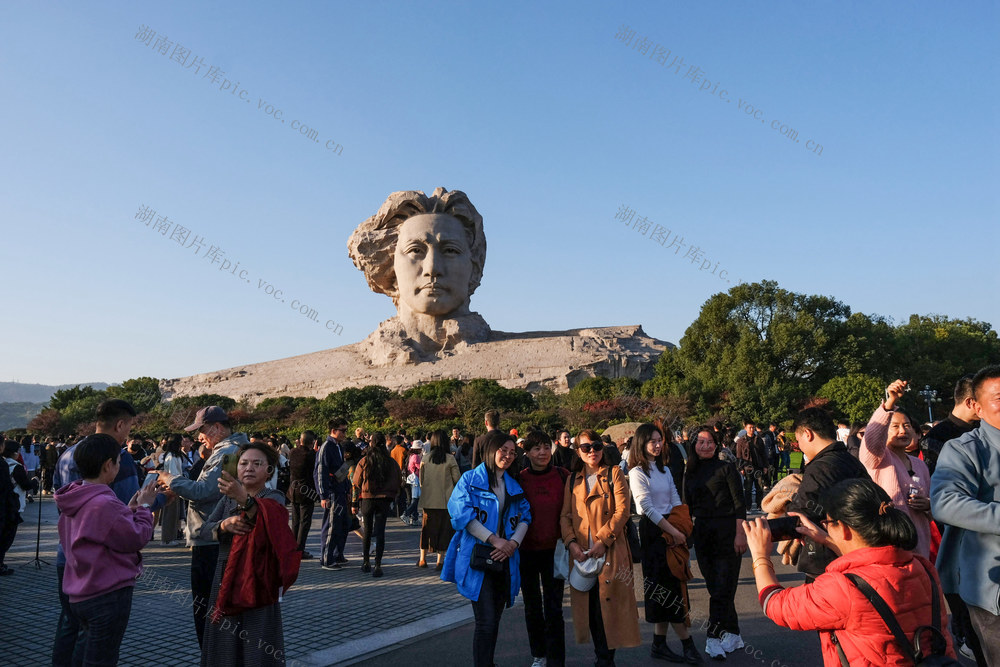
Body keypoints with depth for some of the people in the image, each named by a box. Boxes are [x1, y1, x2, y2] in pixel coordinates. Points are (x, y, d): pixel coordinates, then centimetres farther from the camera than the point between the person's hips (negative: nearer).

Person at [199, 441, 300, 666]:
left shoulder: (274, 497, -8)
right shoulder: (228, 498, 8)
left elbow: (269, 517, -31)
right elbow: (203, 530, -1)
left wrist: (244, 498, -51)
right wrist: (223, 525, -23)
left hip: (258, 582, -5)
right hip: (225, 579, 5)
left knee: (258, 648, -2)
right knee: (223, 647, 13)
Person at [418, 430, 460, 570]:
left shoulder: (425, 459, -2)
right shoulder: (450, 459, -9)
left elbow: (421, 480, 6)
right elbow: (457, 479, -4)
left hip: (428, 500, 3)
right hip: (445, 500, -2)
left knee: (427, 528, 14)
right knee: (443, 528, 6)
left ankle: (422, 559, 19)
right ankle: (440, 561, 8)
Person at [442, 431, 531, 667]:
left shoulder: (514, 486, 14)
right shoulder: (471, 480, -3)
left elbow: (525, 516, 9)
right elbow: (462, 514, -13)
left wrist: (514, 542, -10)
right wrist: (495, 540, -16)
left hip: (504, 559, 5)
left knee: (494, 619, 14)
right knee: (486, 621, -10)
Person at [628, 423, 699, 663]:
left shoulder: (664, 469, 14)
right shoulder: (637, 472, -8)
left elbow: (676, 500, 9)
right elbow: (647, 507, -14)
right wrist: (673, 531, -16)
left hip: (671, 528, 7)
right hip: (652, 530, -7)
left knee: (665, 588, 9)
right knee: (669, 587, -2)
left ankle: (660, 643, 16)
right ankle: (687, 643, 5)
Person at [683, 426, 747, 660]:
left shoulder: (726, 468, -3)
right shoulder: (690, 474, 10)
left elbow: (739, 503, -7)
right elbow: (688, 507, 15)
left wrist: (740, 534, -14)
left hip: (727, 533, -5)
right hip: (702, 534, 5)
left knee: (723, 587, -7)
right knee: (714, 587, 9)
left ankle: (714, 637, -4)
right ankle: (733, 636, 20)